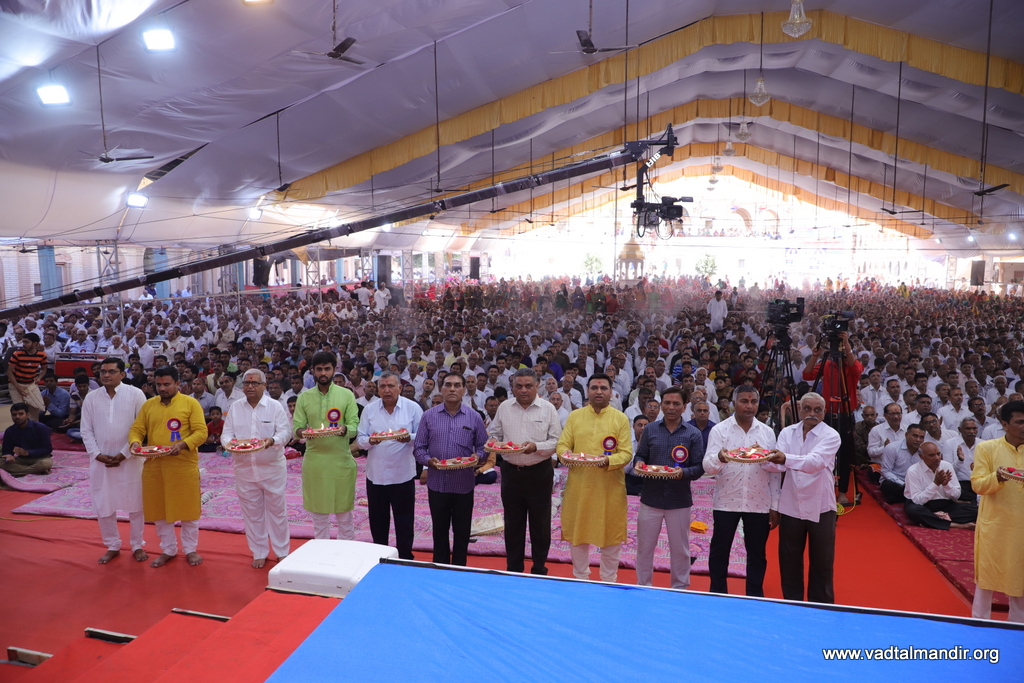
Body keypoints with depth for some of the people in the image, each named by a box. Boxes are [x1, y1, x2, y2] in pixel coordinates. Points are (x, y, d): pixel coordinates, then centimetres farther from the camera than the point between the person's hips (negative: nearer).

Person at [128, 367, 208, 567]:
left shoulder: (191, 403, -4)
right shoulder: (148, 405, 9)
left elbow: (201, 432, -10)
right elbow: (136, 429, 8)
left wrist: (182, 445, -26)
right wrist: (135, 442, -15)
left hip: (184, 466, -4)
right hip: (154, 466, 4)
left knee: (188, 508, 5)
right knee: (159, 509, 12)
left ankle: (190, 549, 22)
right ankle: (168, 550, 29)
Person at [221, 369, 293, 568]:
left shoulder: (275, 406, -4)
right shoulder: (235, 408, 5)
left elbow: (285, 431, -10)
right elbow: (226, 433, 3)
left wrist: (273, 440, -30)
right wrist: (229, 442, -20)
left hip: (272, 468, -3)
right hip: (245, 469, 3)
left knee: (277, 510, 7)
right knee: (252, 513, 11)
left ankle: (282, 552, 21)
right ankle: (259, 553, 26)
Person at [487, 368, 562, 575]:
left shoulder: (548, 409, -4)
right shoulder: (504, 408, 4)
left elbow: (556, 441, -6)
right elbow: (493, 434, 12)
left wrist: (536, 447, -21)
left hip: (539, 473, -2)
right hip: (511, 471, 3)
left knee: (540, 523, 7)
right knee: (512, 523, 12)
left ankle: (539, 569, 22)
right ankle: (513, 568, 26)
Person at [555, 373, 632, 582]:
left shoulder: (621, 419, 0)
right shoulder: (574, 416, 6)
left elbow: (627, 453, -5)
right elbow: (562, 445, 4)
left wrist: (609, 461, -23)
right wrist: (566, 453, -18)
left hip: (610, 487, -2)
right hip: (579, 485, 2)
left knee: (610, 533, 8)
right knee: (577, 531, 11)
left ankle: (609, 579, 26)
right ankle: (580, 576, 30)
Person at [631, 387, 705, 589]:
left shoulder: (694, 434, -1)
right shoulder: (650, 430, 4)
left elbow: (699, 467, -4)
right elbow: (639, 456, 7)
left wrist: (684, 473, -23)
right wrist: (639, 464, -15)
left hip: (680, 500, -1)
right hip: (651, 498, 1)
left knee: (680, 549, 11)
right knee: (644, 546, 10)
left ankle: (680, 589, 27)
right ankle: (642, 586, 25)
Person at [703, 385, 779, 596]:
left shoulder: (767, 432, 5)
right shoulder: (719, 430, -4)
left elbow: (775, 472, 7)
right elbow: (708, 467, -13)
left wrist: (775, 507, 5)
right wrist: (719, 458, -36)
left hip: (759, 504, 2)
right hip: (726, 502, -2)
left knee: (757, 554, 11)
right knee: (719, 552, 7)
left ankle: (755, 599, 26)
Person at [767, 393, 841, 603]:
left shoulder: (831, 436, -9)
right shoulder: (787, 433, 3)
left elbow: (815, 462, -28)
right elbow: (778, 465, -11)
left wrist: (785, 458, -45)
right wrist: (765, 459, -34)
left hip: (820, 507, -3)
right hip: (791, 506, 3)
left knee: (821, 562, 9)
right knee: (789, 560, 13)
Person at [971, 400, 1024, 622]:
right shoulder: (986, 448, -5)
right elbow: (977, 484, -10)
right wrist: (997, 478, -28)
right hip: (994, 525, -3)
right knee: (986, 575, 7)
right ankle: (980, 622, 20)